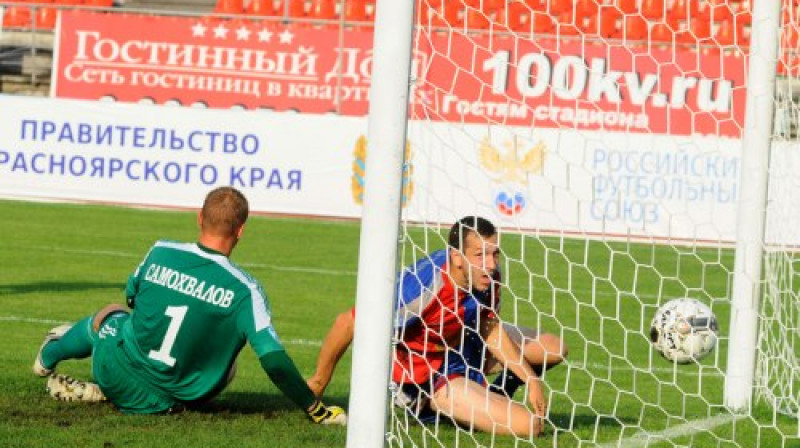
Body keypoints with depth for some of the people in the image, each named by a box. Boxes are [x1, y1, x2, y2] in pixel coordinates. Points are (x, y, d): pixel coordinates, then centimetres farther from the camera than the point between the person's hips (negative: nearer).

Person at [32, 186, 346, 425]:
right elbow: (273, 359, -20)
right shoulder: (244, 290, -17)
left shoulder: (160, 253, -8)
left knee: (111, 316, 32)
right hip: (164, 401, -3)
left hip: (115, 374, 3)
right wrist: (317, 410, -13)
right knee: (225, 362, 26)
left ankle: (49, 356, 60)